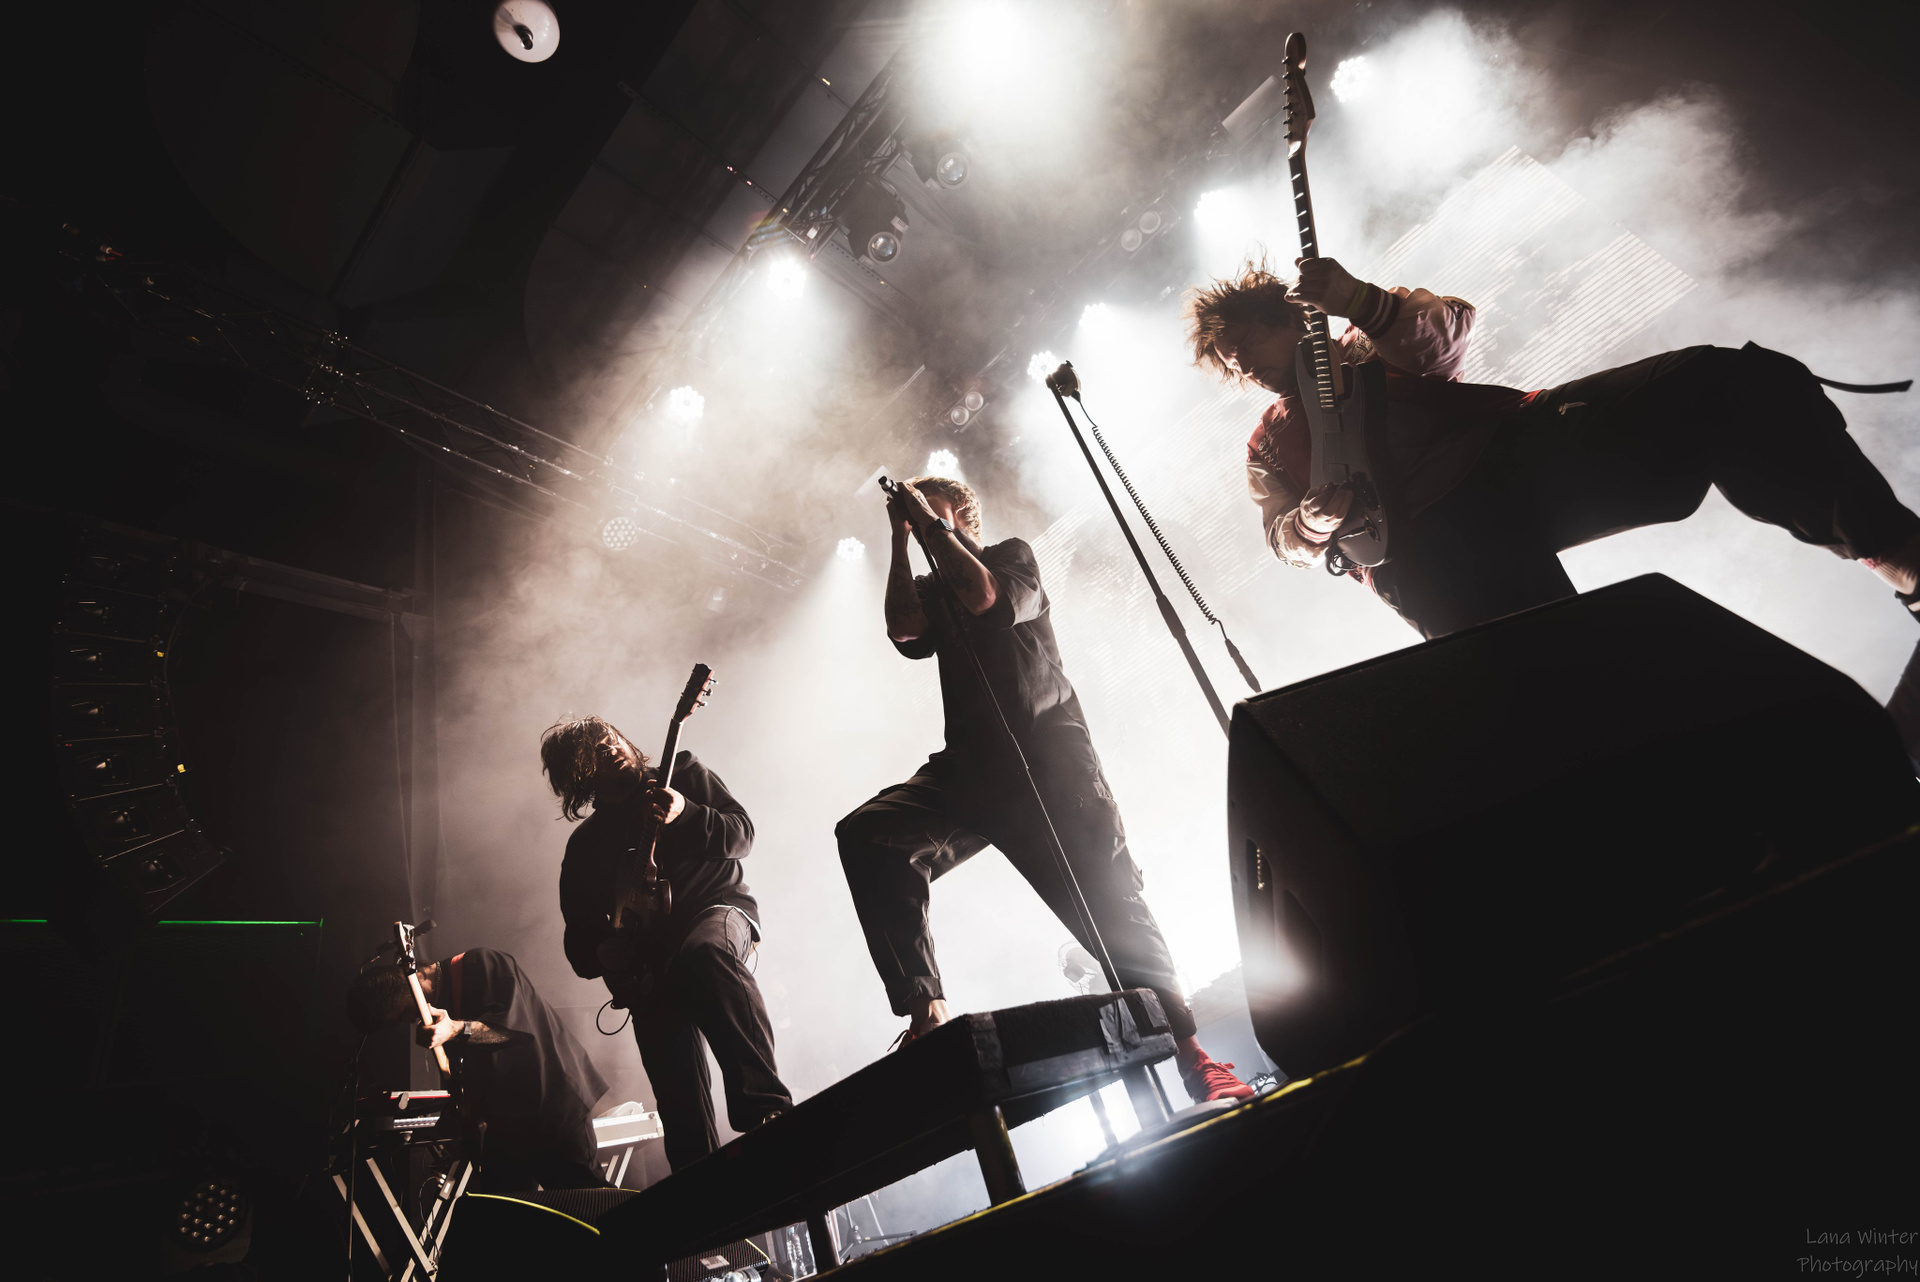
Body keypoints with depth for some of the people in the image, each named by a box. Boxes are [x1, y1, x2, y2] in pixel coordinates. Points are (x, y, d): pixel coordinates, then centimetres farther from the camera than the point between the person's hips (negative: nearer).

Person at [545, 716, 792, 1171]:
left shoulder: (685, 776, 12)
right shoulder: (584, 846, 18)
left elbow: (741, 835, 1)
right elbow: (579, 937, 18)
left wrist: (683, 815, -16)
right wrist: (605, 955, -6)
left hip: (717, 908, -3)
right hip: (650, 960, 4)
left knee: (702, 952, -40)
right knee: (680, 1104, -9)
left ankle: (766, 1105, -41)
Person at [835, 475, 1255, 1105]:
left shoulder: (1012, 554, 16)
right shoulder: (931, 591, 26)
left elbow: (985, 597, -9)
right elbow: (904, 630, 1)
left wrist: (929, 524, 1)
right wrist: (900, 539, 6)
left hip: (1047, 753, -4)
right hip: (969, 765, 4)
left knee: (1105, 897, -13)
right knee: (865, 834, -20)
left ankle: (1190, 1056, -2)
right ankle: (926, 1012, -24)